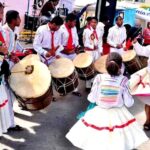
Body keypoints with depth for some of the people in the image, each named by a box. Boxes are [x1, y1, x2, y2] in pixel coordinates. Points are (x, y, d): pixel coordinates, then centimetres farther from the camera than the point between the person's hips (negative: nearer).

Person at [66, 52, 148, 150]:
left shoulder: (99, 78, -16)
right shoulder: (123, 80, -18)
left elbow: (92, 99, -7)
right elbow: (129, 103, -12)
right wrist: (131, 99, 9)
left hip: (100, 115, 1)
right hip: (118, 116, 0)